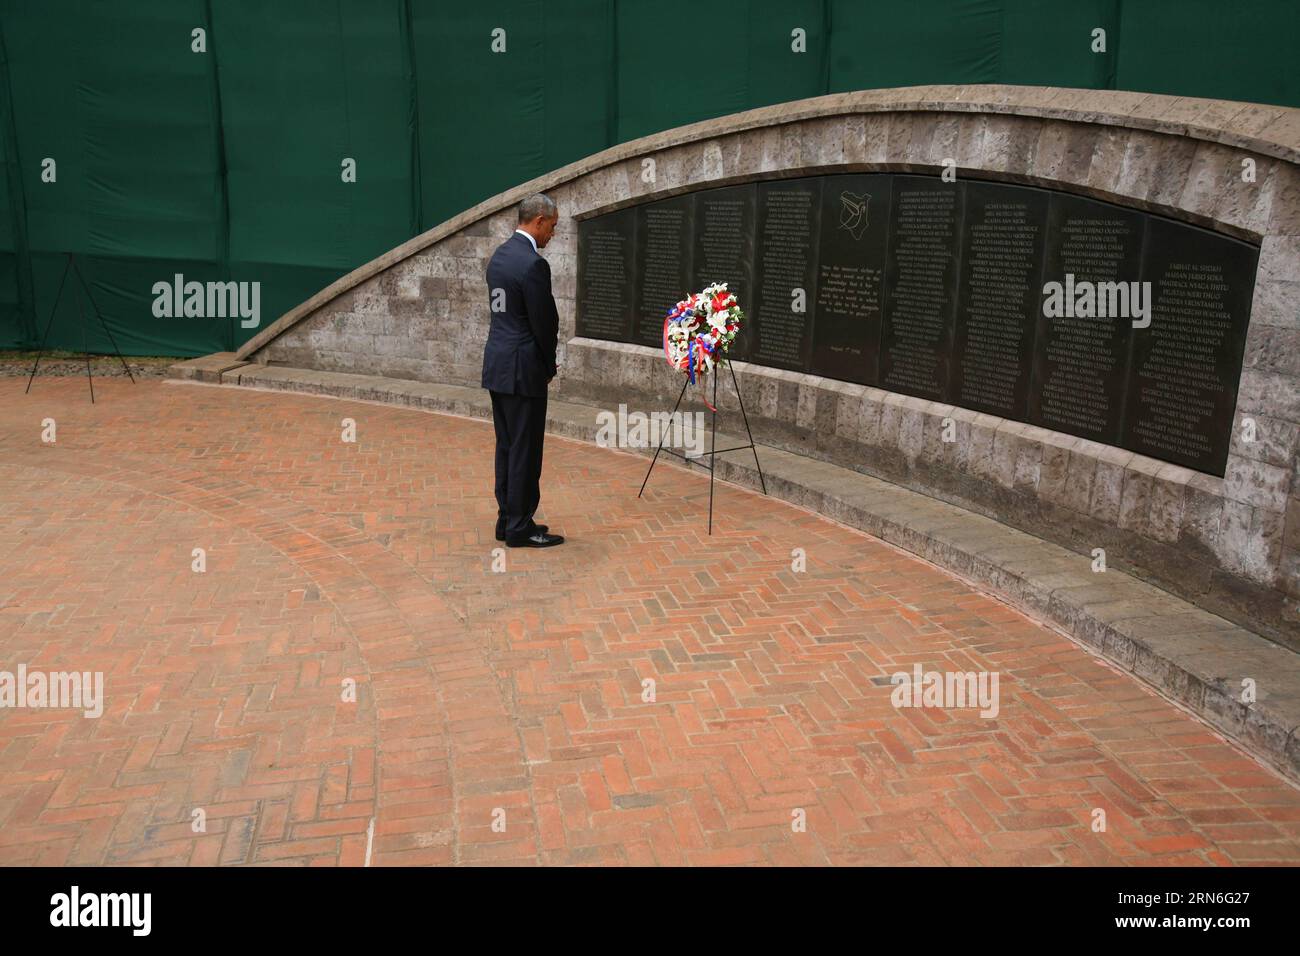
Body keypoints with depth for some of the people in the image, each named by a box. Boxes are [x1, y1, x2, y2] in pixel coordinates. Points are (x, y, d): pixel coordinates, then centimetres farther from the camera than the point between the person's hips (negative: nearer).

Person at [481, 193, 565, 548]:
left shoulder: (499, 255, 11)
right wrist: (549, 366, 2)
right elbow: (544, 322, -16)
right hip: (521, 369, -9)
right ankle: (520, 528, 6)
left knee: (507, 447, 14)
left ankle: (508, 520, 21)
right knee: (525, 450, -1)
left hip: (497, 363, 10)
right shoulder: (533, 264, -18)